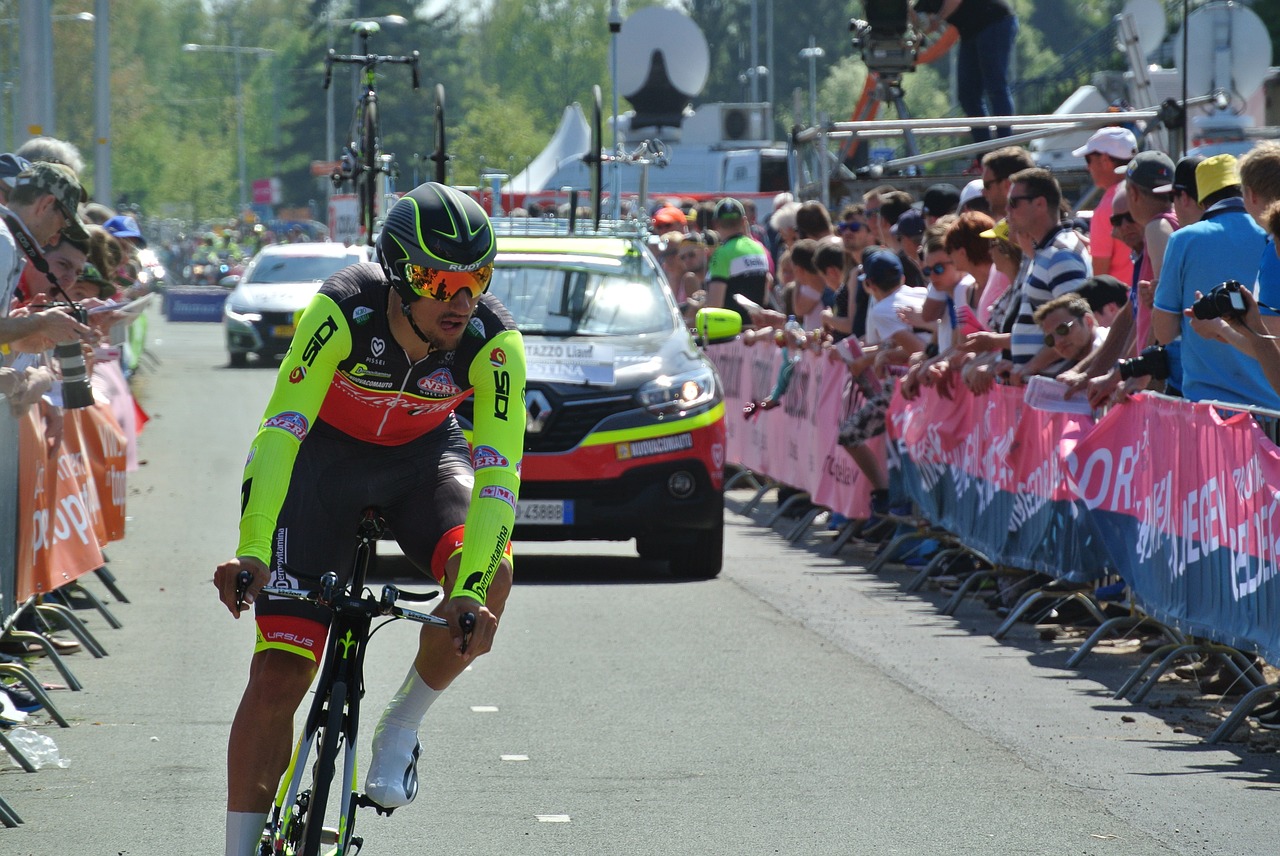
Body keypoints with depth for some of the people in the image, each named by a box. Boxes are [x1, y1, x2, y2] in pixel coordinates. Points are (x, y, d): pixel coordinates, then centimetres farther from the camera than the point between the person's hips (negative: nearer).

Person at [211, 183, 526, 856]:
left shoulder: (493, 341, -29)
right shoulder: (344, 308, -33)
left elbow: (497, 474, -34)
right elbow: (279, 430, -38)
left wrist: (472, 593, -48)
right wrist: (250, 552, -50)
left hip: (424, 454, 2)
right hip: (326, 453, -2)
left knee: (490, 577, -30)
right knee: (278, 674, -12)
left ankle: (399, 730, -6)